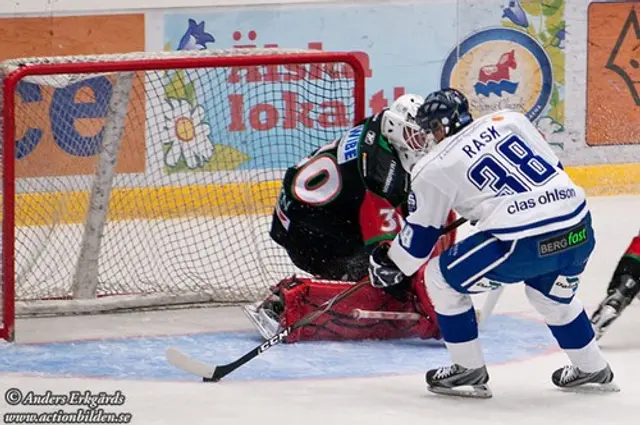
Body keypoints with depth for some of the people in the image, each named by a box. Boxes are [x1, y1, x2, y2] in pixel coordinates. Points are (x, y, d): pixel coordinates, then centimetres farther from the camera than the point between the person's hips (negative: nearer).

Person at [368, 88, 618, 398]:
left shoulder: (434, 168, 8)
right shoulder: (510, 120, 18)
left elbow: (420, 236, 15)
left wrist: (390, 266, 32)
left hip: (524, 245, -6)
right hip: (580, 230, 6)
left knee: (441, 277, 15)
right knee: (552, 295, 36)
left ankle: (469, 371, 18)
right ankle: (593, 370, 43)